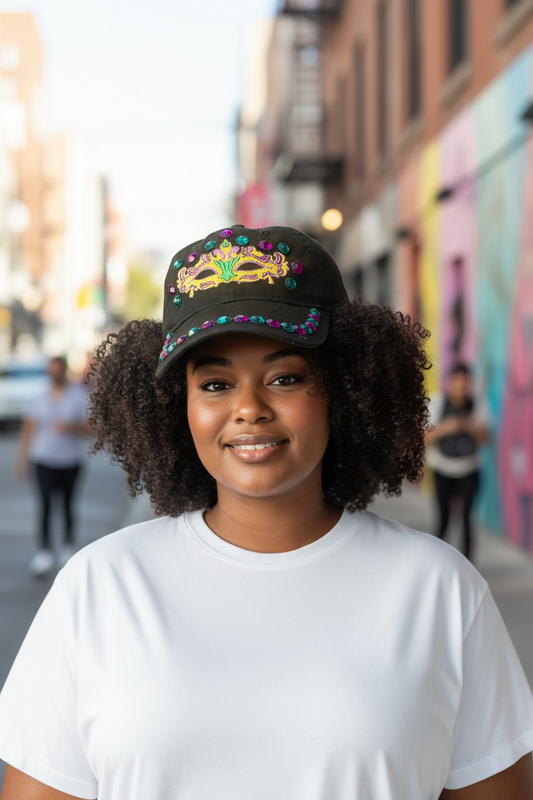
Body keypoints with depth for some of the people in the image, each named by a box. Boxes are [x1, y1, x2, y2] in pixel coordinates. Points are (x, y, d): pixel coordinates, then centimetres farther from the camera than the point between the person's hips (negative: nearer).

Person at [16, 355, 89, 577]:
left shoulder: (78, 395, -1)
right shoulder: (41, 398, 5)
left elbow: (87, 427, -5)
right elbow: (29, 427, 7)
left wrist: (69, 427, -24)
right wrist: (23, 457, 4)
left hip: (70, 460, 0)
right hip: (44, 459, 0)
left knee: (68, 504, 9)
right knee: (45, 504, -10)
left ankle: (68, 546, 25)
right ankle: (44, 551, -13)